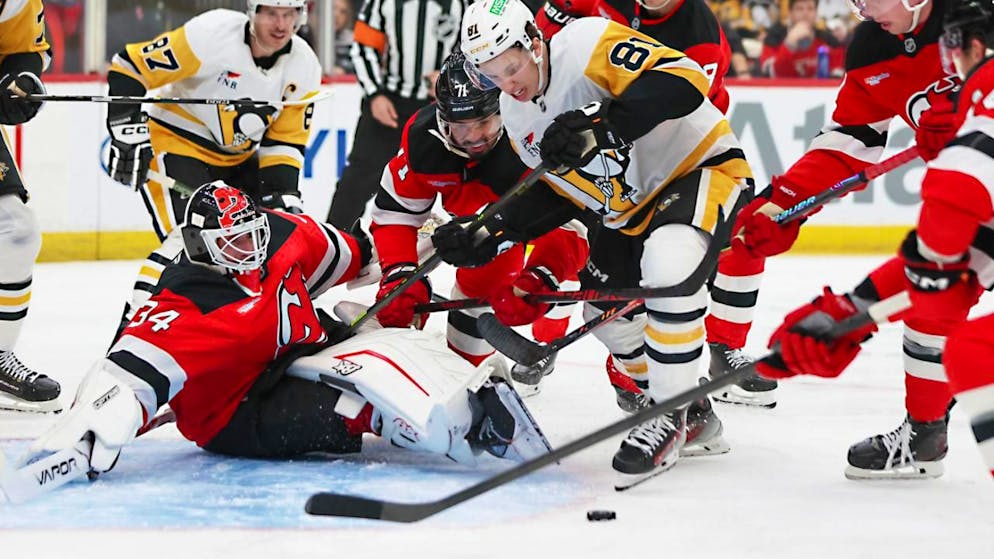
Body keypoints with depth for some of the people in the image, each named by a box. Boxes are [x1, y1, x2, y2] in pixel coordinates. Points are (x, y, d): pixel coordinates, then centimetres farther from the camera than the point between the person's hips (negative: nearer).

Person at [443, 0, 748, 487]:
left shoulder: (588, 44, -26)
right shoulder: (516, 116, 0)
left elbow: (684, 81, -37)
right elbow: (548, 192, 9)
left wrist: (601, 121, -46)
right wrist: (487, 237, -3)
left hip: (701, 165, -9)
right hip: (630, 207, 10)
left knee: (667, 263, -35)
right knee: (607, 312, 13)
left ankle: (669, 415, -23)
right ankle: (691, 414, 34)